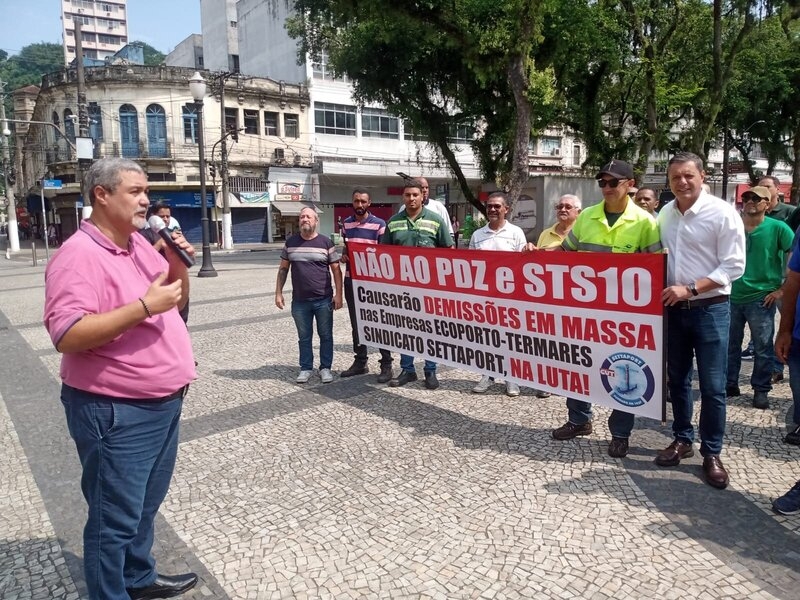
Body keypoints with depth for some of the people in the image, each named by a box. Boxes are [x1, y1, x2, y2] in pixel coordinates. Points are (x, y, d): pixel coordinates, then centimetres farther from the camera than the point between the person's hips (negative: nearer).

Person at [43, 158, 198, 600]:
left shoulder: (140, 244, 8)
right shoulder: (79, 255, -18)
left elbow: (176, 301, 16)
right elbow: (67, 336, -26)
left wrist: (178, 263, -3)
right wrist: (144, 306, -27)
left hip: (163, 404, 9)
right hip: (116, 413, -9)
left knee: (145, 505, 24)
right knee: (116, 518, 7)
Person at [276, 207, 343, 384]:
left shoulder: (326, 242, -1)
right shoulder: (290, 243, 6)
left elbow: (336, 270, 0)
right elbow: (283, 269, 11)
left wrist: (338, 294, -7)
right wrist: (278, 292, 5)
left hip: (324, 300, -2)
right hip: (299, 301, 2)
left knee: (325, 336, 7)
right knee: (304, 337, 10)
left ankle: (325, 368, 18)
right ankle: (305, 369, 21)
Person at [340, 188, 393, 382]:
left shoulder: (379, 224, -6)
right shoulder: (346, 223, 10)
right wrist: (343, 255, 0)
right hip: (351, 279, 5)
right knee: (356, 323, 13)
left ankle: (386, 365, 7)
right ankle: (360, 362, 24)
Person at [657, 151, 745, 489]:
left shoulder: (722, 213, -10)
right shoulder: (664, 215, 5)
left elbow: (733, 266, -13)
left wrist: (690, 288, -19)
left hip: (710, 309, -5)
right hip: (673, 309, 5)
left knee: (712, 386, 2)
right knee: (677, 380, 14)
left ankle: (712, 453, 15)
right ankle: (682, 439, 29)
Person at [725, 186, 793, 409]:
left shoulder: (777, 228, -4)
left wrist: (783, 289, -8)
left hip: (761, 298, -3)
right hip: (732, 296, 3)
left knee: (763, 348, 6)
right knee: (730, 345, 12)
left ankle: (761, 390, 19)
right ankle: (729, 384, 25)